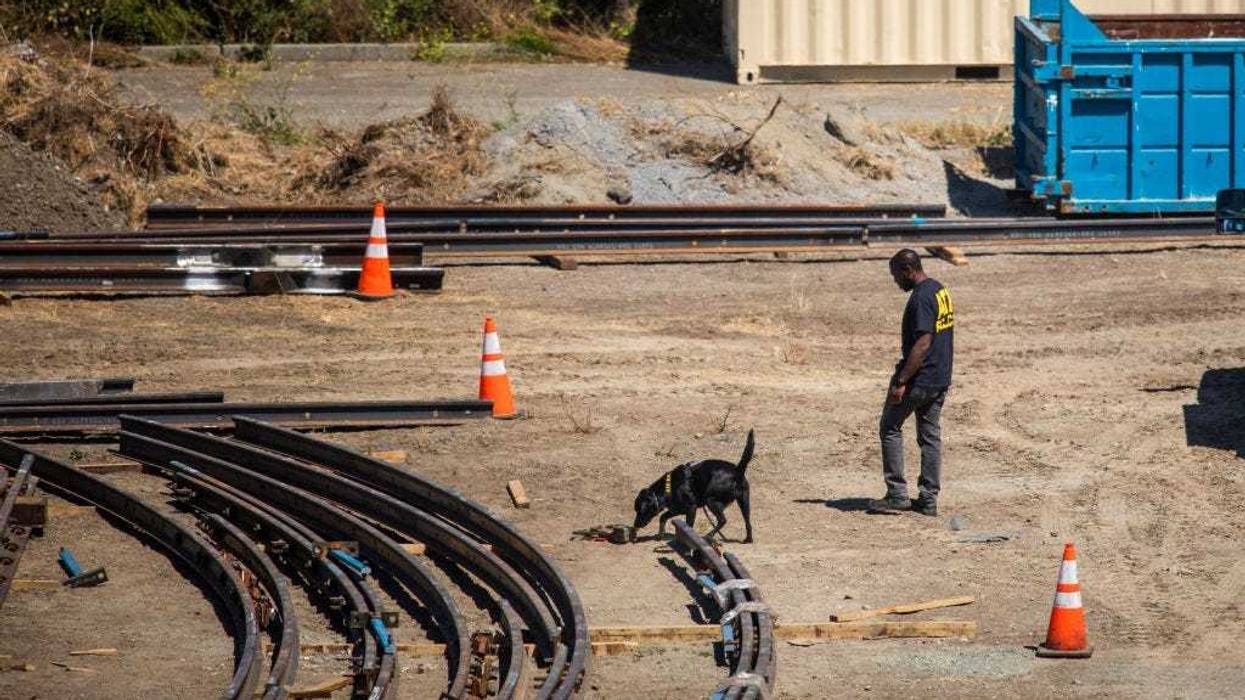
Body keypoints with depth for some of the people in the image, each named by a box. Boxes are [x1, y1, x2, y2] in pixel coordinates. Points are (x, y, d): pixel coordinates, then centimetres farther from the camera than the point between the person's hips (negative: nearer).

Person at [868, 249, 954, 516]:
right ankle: (928, 499, 13)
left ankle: (897, 495, 2)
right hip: (941, 378, 9)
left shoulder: (921, 298, -20)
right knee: (930, 435, 12)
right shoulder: (941, 290, 11)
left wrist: (901, 381, -24)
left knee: (890, 428, 4)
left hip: (919, 379, -9)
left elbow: (923, 344, -25)